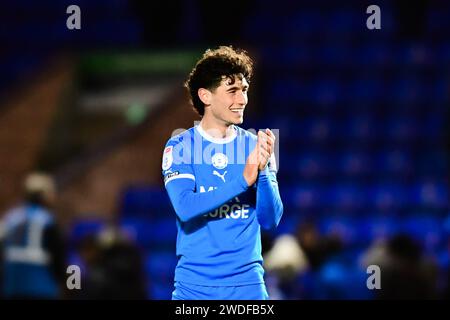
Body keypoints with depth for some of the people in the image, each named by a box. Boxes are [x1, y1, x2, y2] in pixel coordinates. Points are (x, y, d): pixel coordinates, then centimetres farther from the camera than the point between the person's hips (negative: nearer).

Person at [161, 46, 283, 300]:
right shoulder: (180, 147, -2)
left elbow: (271, 220, -2)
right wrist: (243, 179, -24)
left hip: (247, 282, 2)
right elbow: (185, 208, -16)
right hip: (194, 285, -2)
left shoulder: (255, 146, 3)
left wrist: (262, 172, -19)